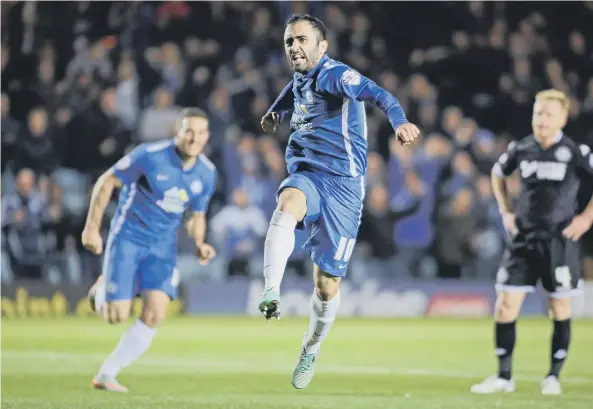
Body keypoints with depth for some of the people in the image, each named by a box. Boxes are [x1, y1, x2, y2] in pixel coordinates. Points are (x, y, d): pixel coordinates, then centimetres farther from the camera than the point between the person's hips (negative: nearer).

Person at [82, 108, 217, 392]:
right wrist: (92, 228, -10)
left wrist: (200, 245, -7)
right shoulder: (150, 155, -18)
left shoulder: (207, 174, -2)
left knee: (155, 313, -14)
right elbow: (106, 182, -8)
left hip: (163, 245, 4)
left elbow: (197, 217, 14)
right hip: (128, 238, -4)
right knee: (117, 316, -8)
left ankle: (106, 374, 0)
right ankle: (102, 290, 30)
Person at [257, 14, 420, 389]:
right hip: (306, 176, 5)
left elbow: (375, 93, -34)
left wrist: (399, 119, -51)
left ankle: (312, 349, 28)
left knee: (327, 284, 1)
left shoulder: (334, 75, -12)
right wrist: (274, 114, 22)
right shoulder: (298, 83, 11)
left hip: (343, 185, -5)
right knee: (286, 206, -35)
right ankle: (271, 295, -45)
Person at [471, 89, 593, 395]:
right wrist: (505, 211, 12)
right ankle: (504, 377, 7)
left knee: (560, 307, 4)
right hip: (524, 238, 3)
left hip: (559, 240, -3)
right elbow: (497, 173, 22)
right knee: (506, 304, -3)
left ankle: (554, 376, 17)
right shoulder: (521, 149, 2)